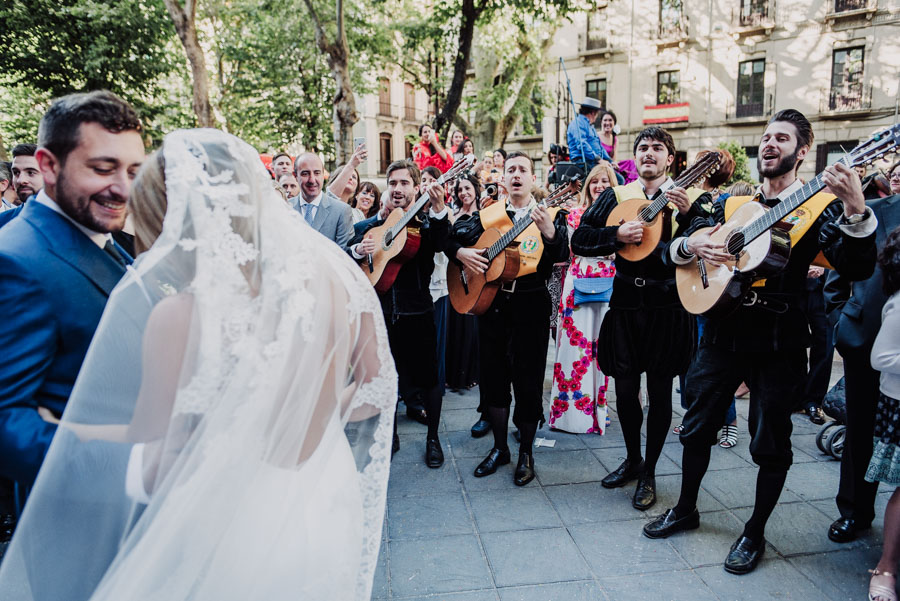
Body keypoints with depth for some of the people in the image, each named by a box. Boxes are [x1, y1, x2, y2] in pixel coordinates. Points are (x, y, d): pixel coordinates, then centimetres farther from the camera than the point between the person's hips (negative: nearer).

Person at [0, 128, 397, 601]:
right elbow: (377, 389, -4)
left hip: (236, 529, -3)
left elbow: (151, 435, -8)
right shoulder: (336, 276, -14)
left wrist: (57, 427, 8)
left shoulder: (178, 314, -24)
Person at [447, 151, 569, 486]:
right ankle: (499, 448, 27)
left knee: (528, 380, 3)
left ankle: (526, 453, 20)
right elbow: (452, 239, 9)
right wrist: (461, 252, -12)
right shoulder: (486, 215, 9)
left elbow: (561, 256, -12)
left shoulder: (549, 214, 2)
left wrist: (549, 233, -31)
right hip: (490, 302, 3)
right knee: (493, 376, 10)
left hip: (531, 304, -3)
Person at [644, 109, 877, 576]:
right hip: (723, 332, 4)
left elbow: (856, 267, -17)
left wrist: (856, 211, -32)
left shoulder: (819, 205, -3)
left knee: (770, 443, 7)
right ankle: (685, 509, 32)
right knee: (697, 427, 12)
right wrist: (691, 244, -13)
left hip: (777, 342, -4)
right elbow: (672, 249, 10)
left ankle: (755, 532, 26)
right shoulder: (733, 203, 10)